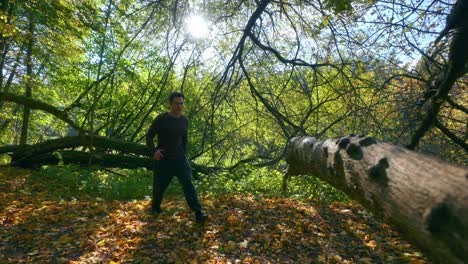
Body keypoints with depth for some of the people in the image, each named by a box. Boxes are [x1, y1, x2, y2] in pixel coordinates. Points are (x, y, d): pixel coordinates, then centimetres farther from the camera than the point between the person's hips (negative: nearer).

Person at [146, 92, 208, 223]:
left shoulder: (184, 121, 4)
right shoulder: (161, 119, -10)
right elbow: (149, 136, -6)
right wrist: (154, 151, -21)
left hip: (180, 159, 3)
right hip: (163, 160, -2)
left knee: (188, 184, -9)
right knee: (159, 186, 12)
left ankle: (198, 213, -11)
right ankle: (155, 208, 40)